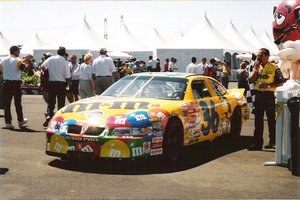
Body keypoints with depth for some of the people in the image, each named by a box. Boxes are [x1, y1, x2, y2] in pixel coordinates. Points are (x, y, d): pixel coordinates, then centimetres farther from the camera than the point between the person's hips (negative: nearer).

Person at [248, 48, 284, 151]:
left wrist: (268, 85, -17)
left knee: (271, 119, 5)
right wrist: (256, 69, -9)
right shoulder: (257, 66, 10)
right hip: (258, 95, 5)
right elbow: (252, 80, 2)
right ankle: (258, 143, 9)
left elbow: (280, 83, -7)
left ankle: (272, 141, 17)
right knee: (258, 120, 5)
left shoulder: (274, 67, -6)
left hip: (269, 95, -5)